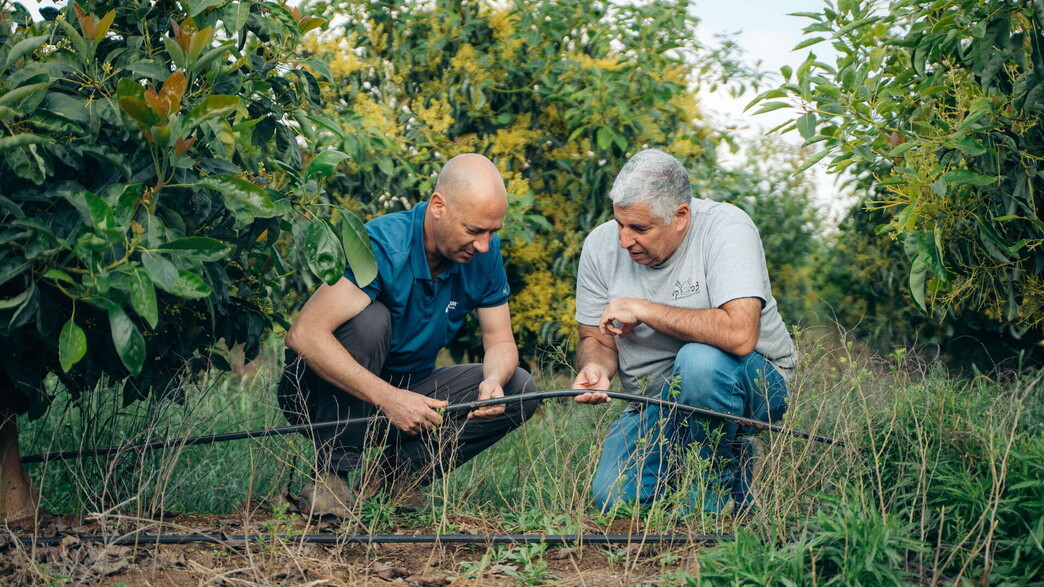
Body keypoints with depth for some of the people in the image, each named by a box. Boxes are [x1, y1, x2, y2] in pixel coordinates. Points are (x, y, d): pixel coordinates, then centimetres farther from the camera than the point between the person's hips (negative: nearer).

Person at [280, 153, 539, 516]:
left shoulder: (484, 253, -8)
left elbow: (500, 341, -1)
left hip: (406, 394, 6)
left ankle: (391, 472, -10)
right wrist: (388, 398, -41)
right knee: (370, 319, -34)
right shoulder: (381, 245, -27)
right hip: (338, 393, -6)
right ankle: (334, 473, -24)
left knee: (519, 389, -10)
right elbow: (303, 335, -36)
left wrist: (494, 381, -26)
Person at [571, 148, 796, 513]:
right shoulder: (601, 245, -5)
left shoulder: (726, 228, -20)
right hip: (656, 402, 4)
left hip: (752, 383, -4)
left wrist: (642, 310, -26)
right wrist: (594, 367, -20)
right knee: (613, 499, -20)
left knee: (700, 359, -37)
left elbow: (739, 335, -35)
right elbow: (596, 339, 5)